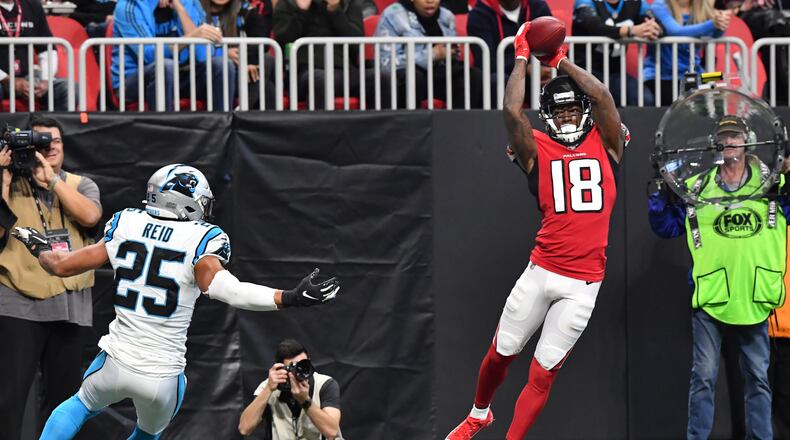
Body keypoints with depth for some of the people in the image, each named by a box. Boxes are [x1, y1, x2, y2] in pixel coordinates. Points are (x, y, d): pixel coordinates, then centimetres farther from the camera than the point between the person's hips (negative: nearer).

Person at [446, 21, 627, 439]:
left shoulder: (605, 145, 7)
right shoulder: (537, 150, 4)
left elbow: (604, 98, -9)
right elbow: (512, 111, -12)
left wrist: (561, 61, -2)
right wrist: (522, 56, -3)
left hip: (582, 284, -1)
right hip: (540, 273, 1)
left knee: (543, 372, -2)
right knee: (500, 353, 11)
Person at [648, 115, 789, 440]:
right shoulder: (696, 189, 5)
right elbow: (666, 227, 9)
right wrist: (662, 193, -6)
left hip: (754, 300, 1)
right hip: (710, 300, -1)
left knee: (757, 378, 9)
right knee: (704, 377, -2)